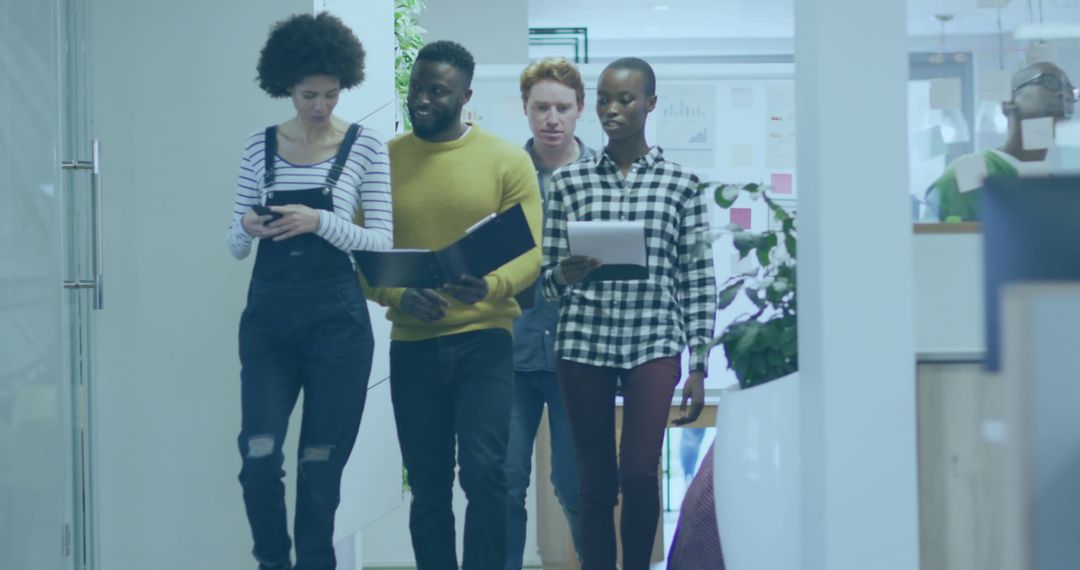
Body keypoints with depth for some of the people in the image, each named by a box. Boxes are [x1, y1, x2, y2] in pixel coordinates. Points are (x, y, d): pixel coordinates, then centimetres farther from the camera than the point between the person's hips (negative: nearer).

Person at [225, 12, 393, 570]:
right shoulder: (259, 146, 6)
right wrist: (247, 227, -14)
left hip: (336, 317, -2)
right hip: (268, 315, 2)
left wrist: (320, 221, -20)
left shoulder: (366, 146, -1)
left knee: (321, 462, 4)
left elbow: (382, 241, -5)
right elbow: (235, 245, 9)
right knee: (259, 455, -6)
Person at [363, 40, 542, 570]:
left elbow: (530, 251, -5)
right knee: (427, 488, 9)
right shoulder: (383, 161, 4)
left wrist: (490, 286, -26)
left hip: (484, 338, -2)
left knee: (484, 472, -15)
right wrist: (398, 296, -18)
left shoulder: (508, 160, -1)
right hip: (412, 343, 2)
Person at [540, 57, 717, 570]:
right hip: (583, 343, 1)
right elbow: (549, 279, 8)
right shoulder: (569, 181, 6)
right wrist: (567, 274, -15)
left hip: (654, 342, -1)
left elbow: (698, 280, 4)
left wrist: (699, 367, -1)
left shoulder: (680, 182, 4)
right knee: (597, 481, 5)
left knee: (639, 473, -11)